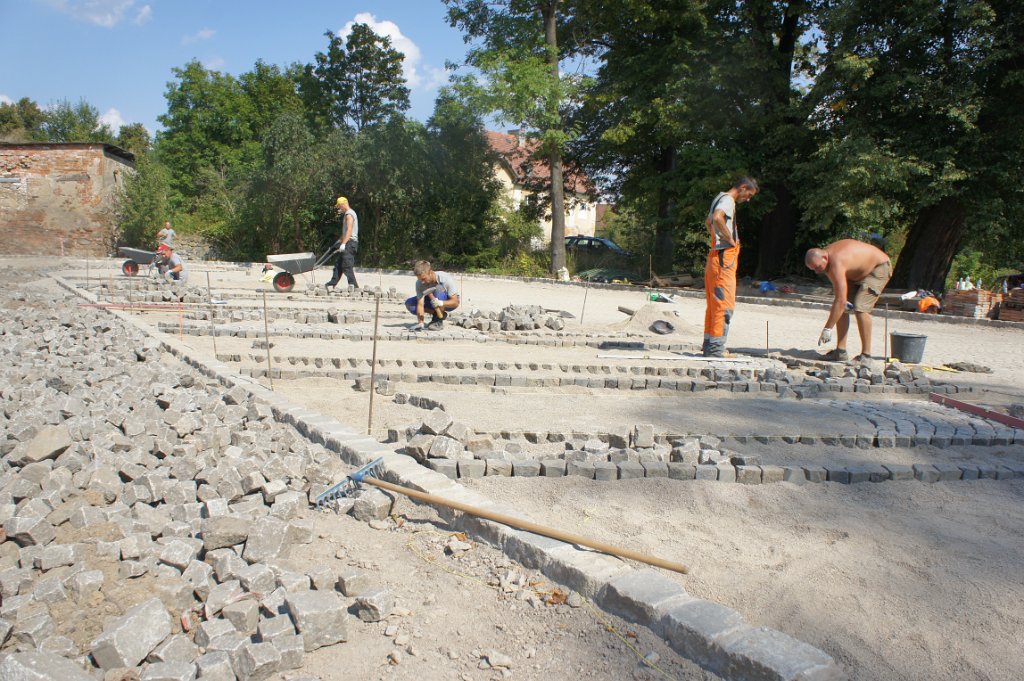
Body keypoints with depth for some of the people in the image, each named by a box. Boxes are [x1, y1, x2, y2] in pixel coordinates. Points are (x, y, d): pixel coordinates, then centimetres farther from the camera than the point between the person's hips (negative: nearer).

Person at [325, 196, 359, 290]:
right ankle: (332, 284, 17)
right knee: (338, 264, 12)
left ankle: (353, 285, -12)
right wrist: (340, 240, 35)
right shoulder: (347, 214, 21)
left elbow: (349, 230, -24)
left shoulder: (349, 214, -12)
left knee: (347, 265, -12)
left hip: (349, 243, -11)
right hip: (348, 243, 11)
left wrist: (343, 243, -30)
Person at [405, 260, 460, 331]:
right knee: (409, 303, -14)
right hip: (433, 301, 5)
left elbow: (455, 302, -30)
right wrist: (420, 323, -37)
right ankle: (436, 314, -3)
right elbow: (420, 304, -24)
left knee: (438, 291, -37)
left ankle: (439, 321, -20)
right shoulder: (419, 283, -21)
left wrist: (440, 303, -47)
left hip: (448, 302, -5)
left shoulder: (446, 279, -31)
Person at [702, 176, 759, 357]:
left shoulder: (720, 199, 22)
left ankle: (709, 345, 17)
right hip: (724, 257, -10)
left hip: (715, 257, 10)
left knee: (714, 303, 12)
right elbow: (717, 218, -31)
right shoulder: (727, 200, -9)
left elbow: (708, 222, 38)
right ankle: (716, 348, -10)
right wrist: (730, 240, -20)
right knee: (724, 304, -10)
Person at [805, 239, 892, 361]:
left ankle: (866, 354, -17)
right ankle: (841, 351, 0)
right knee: (842, 309, -2)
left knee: (860, 308, -24)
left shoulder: (836, 263, -38)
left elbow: (840, 300, -40)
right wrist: (844, 300, -14)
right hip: (857, 273, 9)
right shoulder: (825, 253, -10)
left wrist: (827, 329, -37)